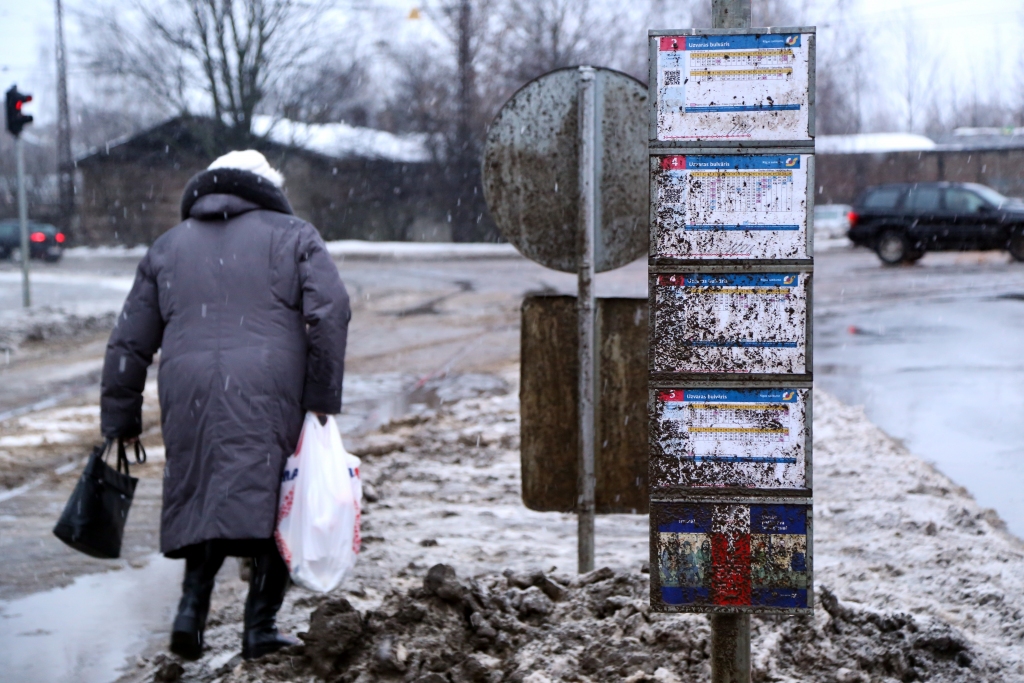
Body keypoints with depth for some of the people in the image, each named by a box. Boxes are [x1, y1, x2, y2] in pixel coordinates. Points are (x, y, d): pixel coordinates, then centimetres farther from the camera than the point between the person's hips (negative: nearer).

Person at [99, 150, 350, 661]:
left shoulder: (168, 247, 23)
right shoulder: (292, 236, 14)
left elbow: (129, 343, 19)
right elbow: (329, 312, -1)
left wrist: (119, 420, 23)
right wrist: (323, 397, 1)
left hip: (189, 396, 3)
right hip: (269, 392, -3)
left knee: (204, 499, 16)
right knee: (270, 501, 3)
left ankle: (192, 607, 0)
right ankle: (260, 626, 0)